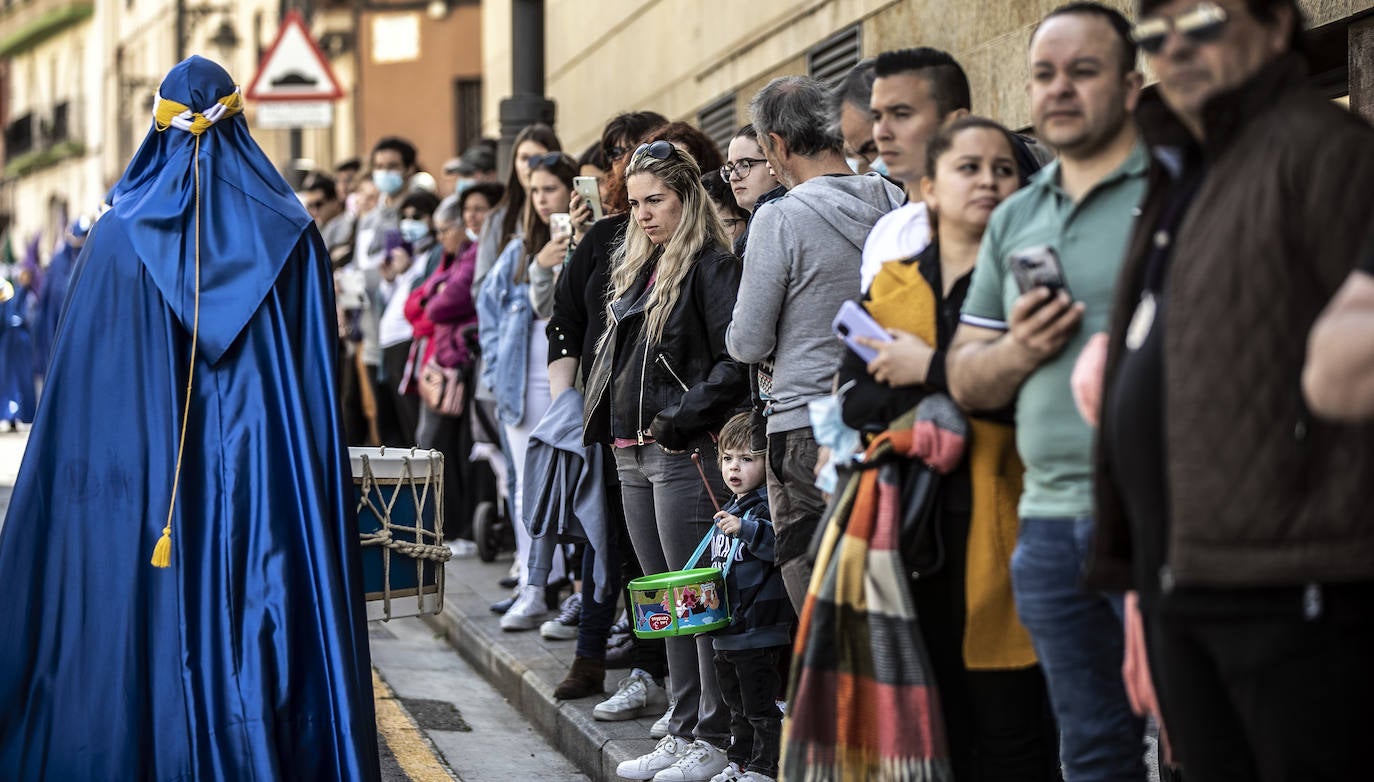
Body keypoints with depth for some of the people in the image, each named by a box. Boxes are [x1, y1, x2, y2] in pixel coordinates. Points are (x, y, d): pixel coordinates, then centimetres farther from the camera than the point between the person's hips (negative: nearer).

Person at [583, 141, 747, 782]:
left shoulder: (710, 267, -9)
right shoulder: (635, 268, 17)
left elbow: (735, 363, -17)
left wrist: (680, 419, -21)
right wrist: (604, 418, 14)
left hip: (683, 453, -9)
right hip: (632, 453, 9)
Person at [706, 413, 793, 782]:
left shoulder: (768, 507, -13)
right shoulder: (728, 510, 16)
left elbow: (778, 542, -31)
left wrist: (745, 529, -38)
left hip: (759, 630, -9)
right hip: (727, 632, 9)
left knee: (761, 706, -2)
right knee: (737, 705, 20)